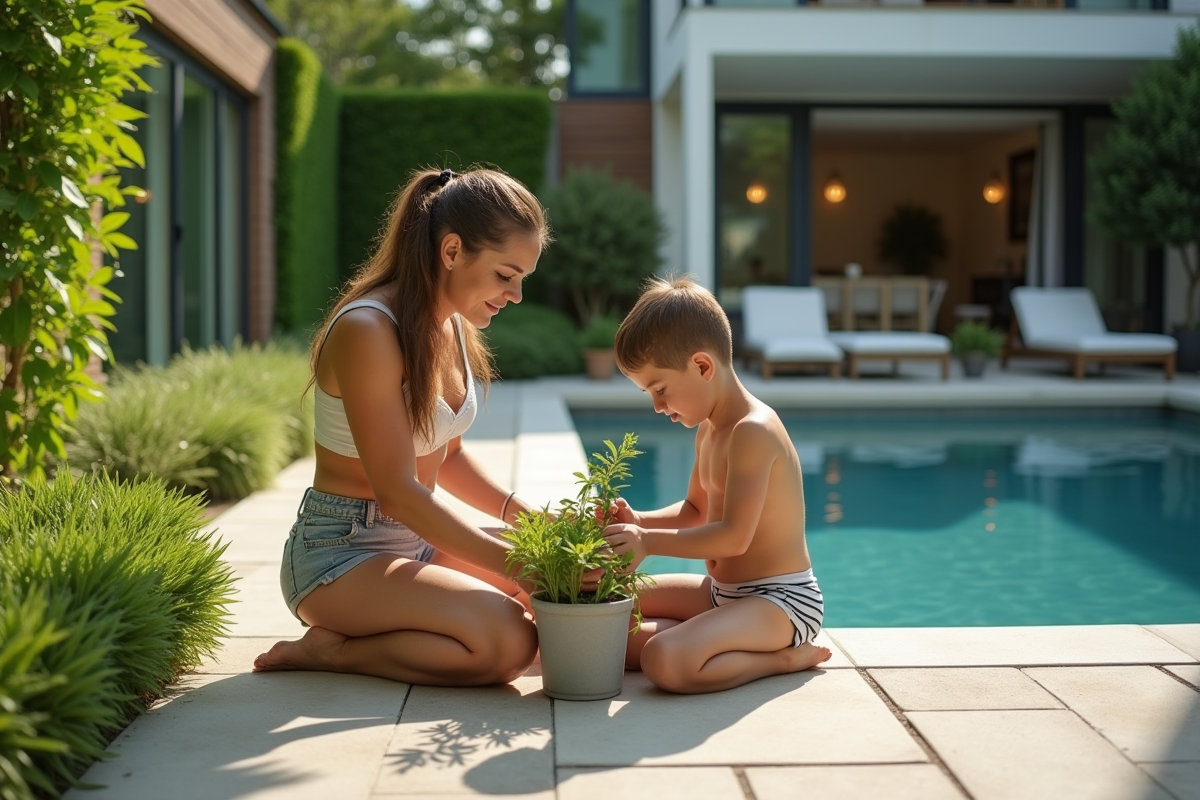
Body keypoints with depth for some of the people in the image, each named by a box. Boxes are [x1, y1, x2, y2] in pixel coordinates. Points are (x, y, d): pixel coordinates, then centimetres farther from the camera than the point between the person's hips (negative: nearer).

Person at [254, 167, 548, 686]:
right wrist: (509, 561, -25)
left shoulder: (455, 327, 6)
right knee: (509, 641, -27)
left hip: (419, 538, 9)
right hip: (340, 551, -9)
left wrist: (523, 514, -2)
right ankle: (329, 649, -8)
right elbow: (397, 489, -24)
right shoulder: (367, 331, -21)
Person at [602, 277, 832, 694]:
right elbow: (696, 510, 21)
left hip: (780, 601, -10)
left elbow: (734, 536, -28)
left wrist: (650, 542, -28)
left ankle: (785, 659, -12)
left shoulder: (752, 431, -22)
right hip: (723, 591, 10)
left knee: (664, 661, -33)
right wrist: (640, 522, 3)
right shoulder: (708, 428, 10)